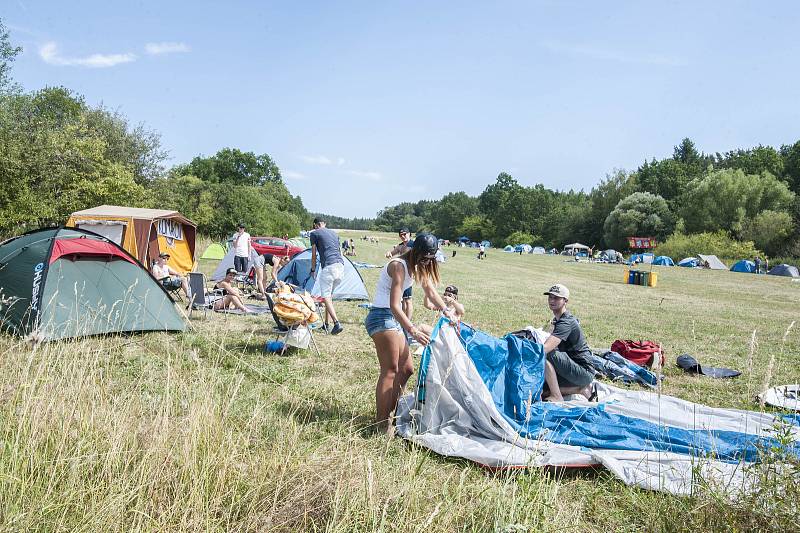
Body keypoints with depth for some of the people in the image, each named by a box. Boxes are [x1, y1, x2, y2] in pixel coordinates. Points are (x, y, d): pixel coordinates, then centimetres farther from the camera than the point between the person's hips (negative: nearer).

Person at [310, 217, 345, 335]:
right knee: (329, 295, 19)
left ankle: (337, 323, -19)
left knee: (326, 296, -4)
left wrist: (313, 270, 20)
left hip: (328, 266, -7)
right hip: (341, 265, 7)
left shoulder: (314, 233, 6)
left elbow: (314, 255, 7)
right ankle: (326, 324, 22)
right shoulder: (334, 233, 24)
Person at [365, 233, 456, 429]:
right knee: (390, 370, -13)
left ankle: (388, 412, 20)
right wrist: (413, 330, -38)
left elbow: (430, 290, 10)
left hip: (395, 318, 10)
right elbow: (394, 305, -29)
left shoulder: (418, 266, 9)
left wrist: (446, 311, -7)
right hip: (382, 317, -10)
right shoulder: (399, 266, -21)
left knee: (406, 368, 12)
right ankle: (381, 423, -10)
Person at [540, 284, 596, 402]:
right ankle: (583, 389, 7)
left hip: (585, 372, -10)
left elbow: (545, 348, -33)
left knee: (545, 354, -26)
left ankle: (556, 397, -17)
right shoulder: (557, 319, 12)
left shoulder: (566, 322, -20)